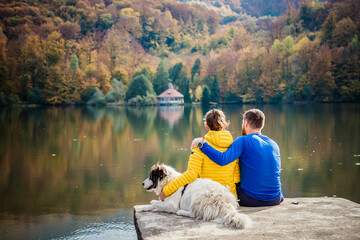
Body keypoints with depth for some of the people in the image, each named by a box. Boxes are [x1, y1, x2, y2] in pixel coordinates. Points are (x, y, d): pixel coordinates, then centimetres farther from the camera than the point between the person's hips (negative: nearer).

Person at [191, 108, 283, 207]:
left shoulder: (244, 141, -10)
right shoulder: (274, 144, 7)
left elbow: (222, 159, -23)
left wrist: (201, 144, -14)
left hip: (251, 200, -4)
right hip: (275, 200, 5)